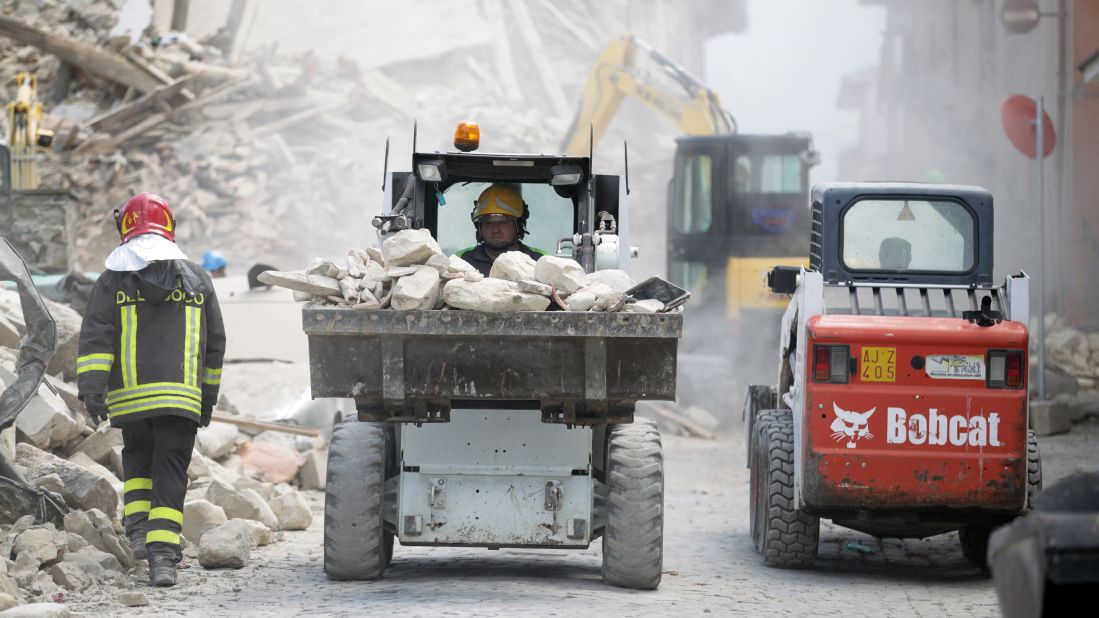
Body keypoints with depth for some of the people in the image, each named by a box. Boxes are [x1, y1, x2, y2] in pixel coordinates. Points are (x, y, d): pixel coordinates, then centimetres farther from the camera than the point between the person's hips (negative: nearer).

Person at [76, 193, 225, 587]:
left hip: (130, 398, 0)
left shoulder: (113, 281, 4)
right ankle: (162, 554, -12)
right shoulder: (196, 280, 11)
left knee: (137, 456, 24)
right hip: (181, 398, 0)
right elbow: (215, 344, 17)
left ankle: (137, 526, 9)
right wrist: (208, 395, 24)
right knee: (170, 475, 0)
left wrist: (90, 388, -10)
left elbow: (95, 339, -6)